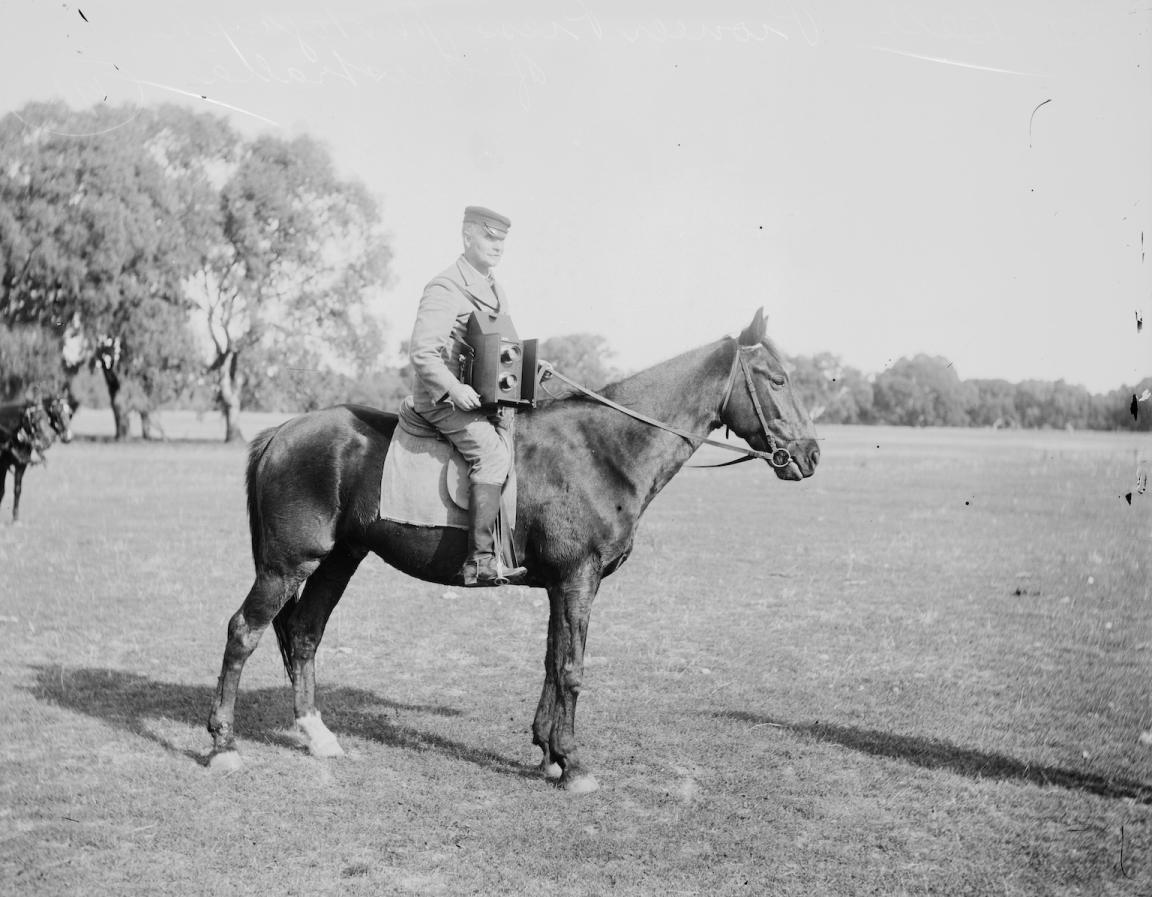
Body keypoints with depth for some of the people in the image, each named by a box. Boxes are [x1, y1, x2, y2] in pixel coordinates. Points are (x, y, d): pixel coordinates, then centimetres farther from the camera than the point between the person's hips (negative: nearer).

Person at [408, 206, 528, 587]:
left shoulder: (495, 290, 18)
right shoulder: (444, 289, -10)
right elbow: (421, 352, -17)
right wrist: (454, 389, -26)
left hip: (483, 394, 9)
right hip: (441, 397, -9)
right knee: (491, 450, -27)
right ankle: (480, 561, -29)